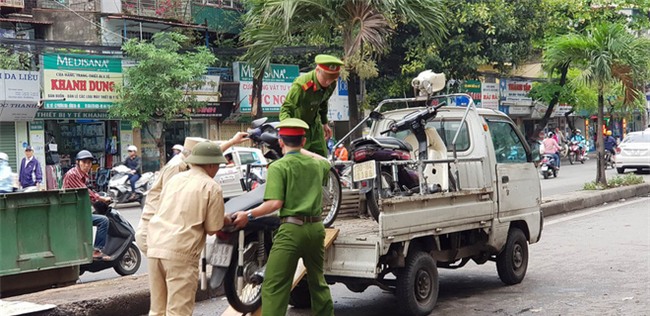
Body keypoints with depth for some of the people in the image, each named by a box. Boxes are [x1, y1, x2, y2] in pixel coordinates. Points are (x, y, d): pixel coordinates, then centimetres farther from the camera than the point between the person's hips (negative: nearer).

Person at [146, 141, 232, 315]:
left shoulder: (175, 178, 16)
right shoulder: (212, 187, -2)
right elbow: (212, 229, -2)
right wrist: (223, 221, 21)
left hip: (155, 247, 6)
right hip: (180, 252, -6)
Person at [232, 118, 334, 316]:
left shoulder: (278, 167, -6)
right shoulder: (317, 164, 11)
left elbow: (275, 203, -15)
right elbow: (326, 162, 38)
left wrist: (249, 215, -7)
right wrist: (302, 151, 44)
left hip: (292, 228, -6)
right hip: (316, 227, 6)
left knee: (274, 286, -6)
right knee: (317, 280, 22)